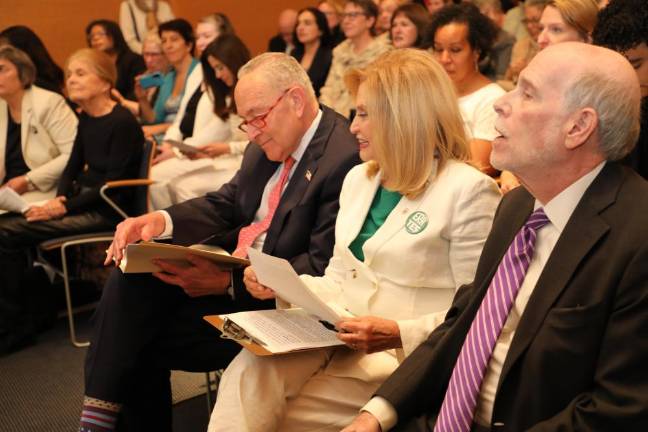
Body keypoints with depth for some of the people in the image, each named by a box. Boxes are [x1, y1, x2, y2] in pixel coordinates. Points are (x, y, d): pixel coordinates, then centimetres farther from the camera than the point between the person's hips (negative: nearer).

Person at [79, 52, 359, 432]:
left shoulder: (344, 158, -20)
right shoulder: (269, 143, 7)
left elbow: (323, 269, -23)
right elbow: (226, 203, 13)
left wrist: (229, 283, -28)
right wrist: (161, 221, -7)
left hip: (272, 299, -8)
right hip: (229, 264, 9)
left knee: (142, 339, -13)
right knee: (129, 279, -9)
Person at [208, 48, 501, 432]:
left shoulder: (469, 191, -9)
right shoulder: (359, 178, 16)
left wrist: (399, 334, -24)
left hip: (403, 356, -6)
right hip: (335, 338, 6)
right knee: (248, 373, -24)